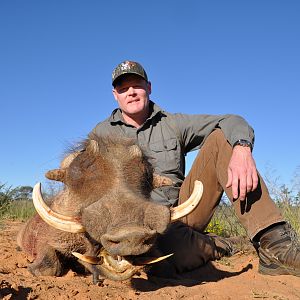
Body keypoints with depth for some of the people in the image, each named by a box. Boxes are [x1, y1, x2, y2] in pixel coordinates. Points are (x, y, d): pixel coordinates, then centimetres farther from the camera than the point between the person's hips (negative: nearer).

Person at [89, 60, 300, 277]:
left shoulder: (173, 124, 9)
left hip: (182, 213, 3)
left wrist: (242, 149, -24)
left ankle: (274, 242, -21)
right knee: (182, 252, -43)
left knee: (220, 137, -12)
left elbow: (233, 122, -1)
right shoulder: (102, 134, 9)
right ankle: (213, 247, -4)